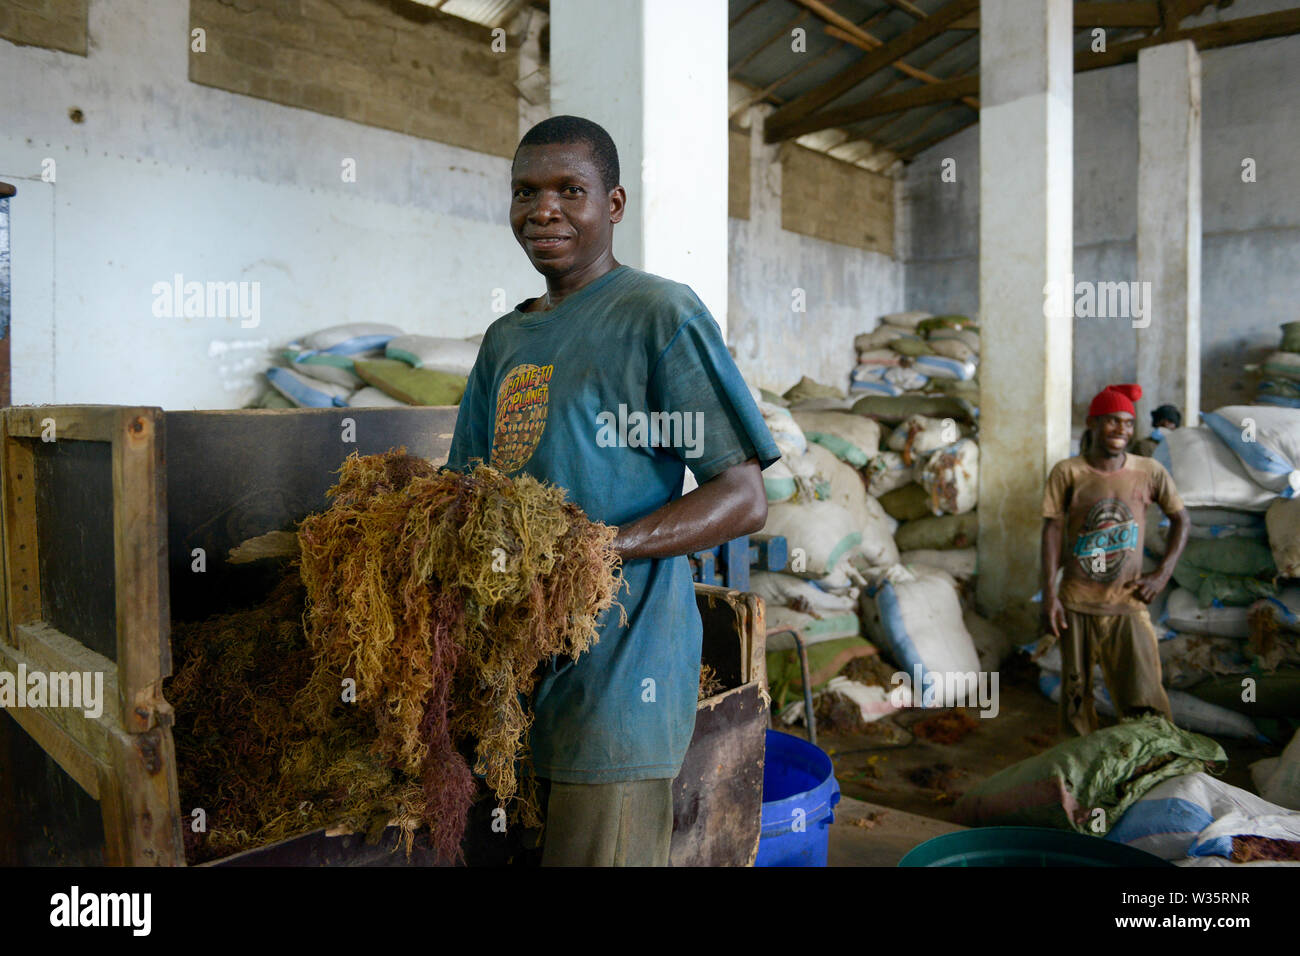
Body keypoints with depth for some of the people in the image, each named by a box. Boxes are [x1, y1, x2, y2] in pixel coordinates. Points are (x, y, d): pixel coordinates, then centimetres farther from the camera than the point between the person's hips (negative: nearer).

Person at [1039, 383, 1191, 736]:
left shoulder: (1149, 471, 1)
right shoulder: (1067, 472, -3)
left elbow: (1181, 520, 13)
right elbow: (1053, 531, -4)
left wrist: (1163, 574, 2)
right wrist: (1049, 596, -9)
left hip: (1127, 603, 0)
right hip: (1077, 604, 0)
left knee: (1144, 703, -5)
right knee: (1076, 694, 9)